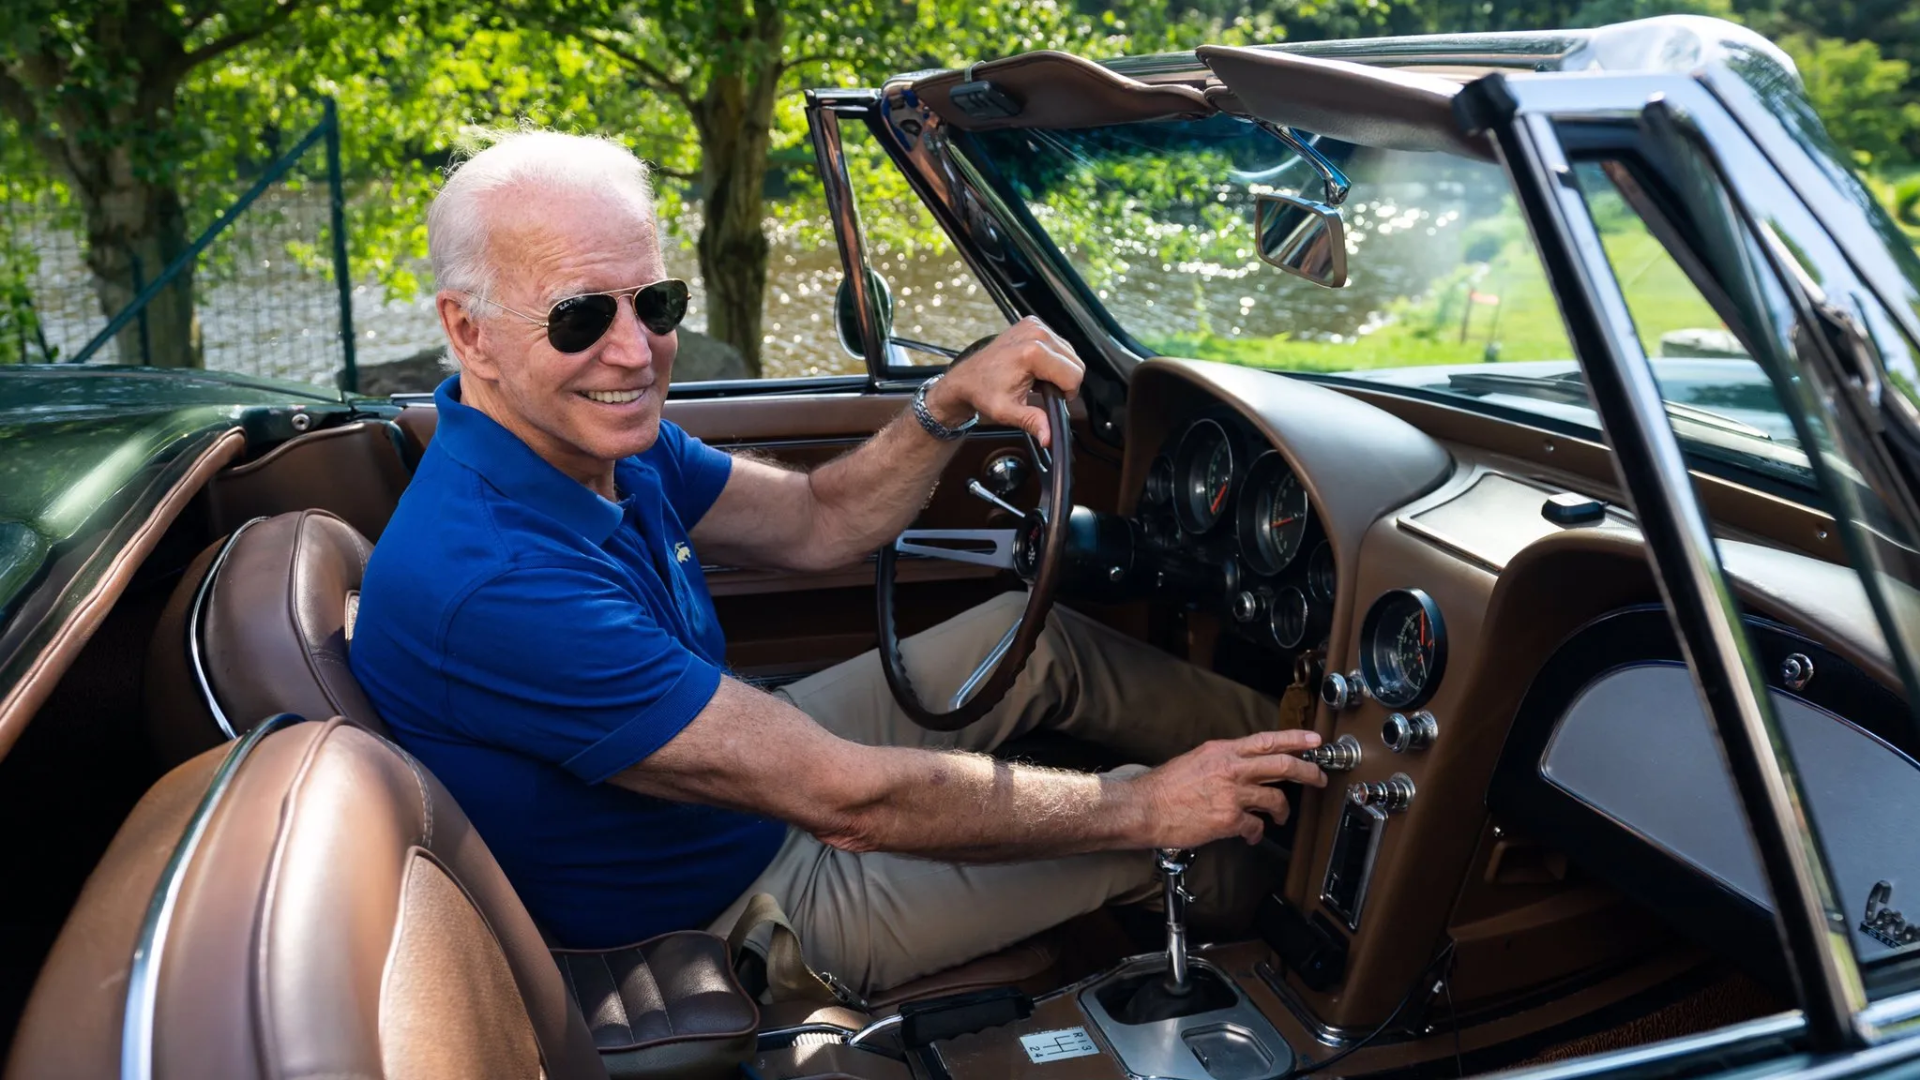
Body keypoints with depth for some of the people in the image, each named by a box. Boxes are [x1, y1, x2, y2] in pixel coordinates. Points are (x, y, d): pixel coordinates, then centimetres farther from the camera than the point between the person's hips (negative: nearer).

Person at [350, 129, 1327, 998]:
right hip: (724, 915, -7)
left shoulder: (601, 439, -10)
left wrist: (952, 401, -17)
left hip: (752, 770, 8)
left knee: (1029, 635, 7)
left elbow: (815, 525, 2)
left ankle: (1282, 730, 28)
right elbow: (849, 800, -35)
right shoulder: (487, 582, -37)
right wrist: (1149, 807, -25)